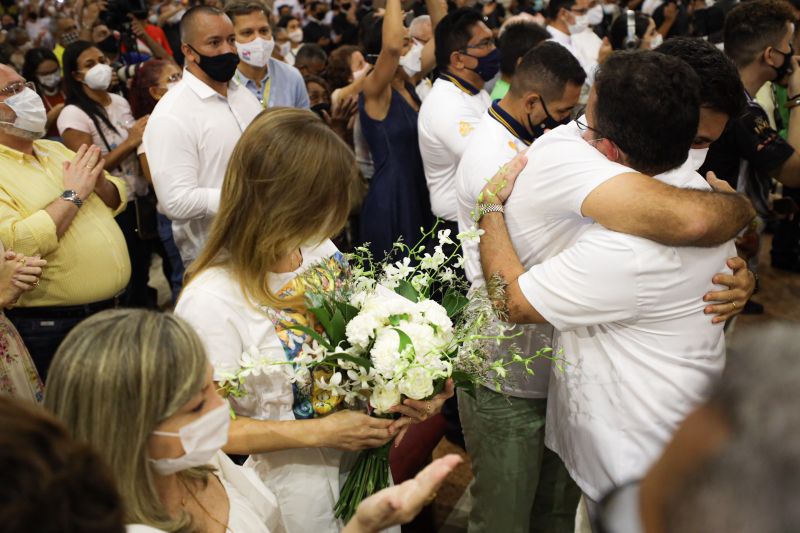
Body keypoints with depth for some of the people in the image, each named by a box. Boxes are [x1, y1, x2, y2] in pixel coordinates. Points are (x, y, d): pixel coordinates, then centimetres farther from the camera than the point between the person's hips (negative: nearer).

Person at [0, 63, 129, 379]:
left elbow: (116, 201, 17)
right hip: (50, 328, -7)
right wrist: (72, 195, -19)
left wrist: (99, 183, -6)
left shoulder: (55, 149, 11)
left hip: (109, 309, 7)